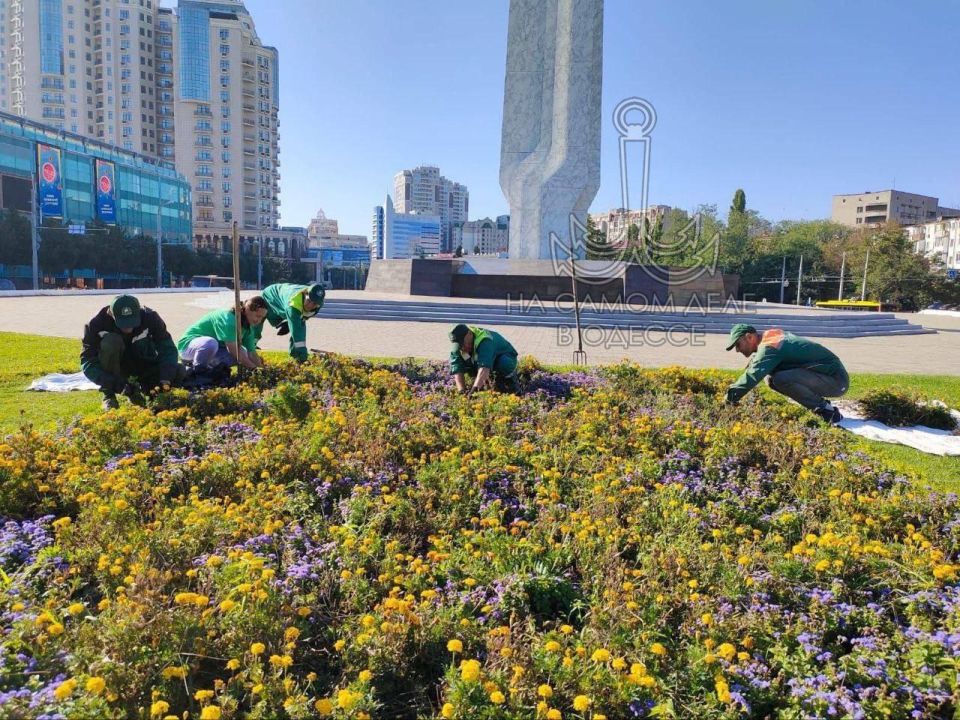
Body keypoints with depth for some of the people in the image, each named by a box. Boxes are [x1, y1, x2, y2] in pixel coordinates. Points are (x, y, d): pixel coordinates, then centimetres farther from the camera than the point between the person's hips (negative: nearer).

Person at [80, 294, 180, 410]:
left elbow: (167, 349, -24)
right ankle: (109, 396, -18)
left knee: (179, 373, -25)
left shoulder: (150, 317, -23)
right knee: (110, 341, -34)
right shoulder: (97, 324, -24)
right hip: (118, 364, -1)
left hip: (145, 364, 1)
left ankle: (143, 387, 6)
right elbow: (87, 361, -26)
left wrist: (165, 381, -40)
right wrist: (116, 384, -41)